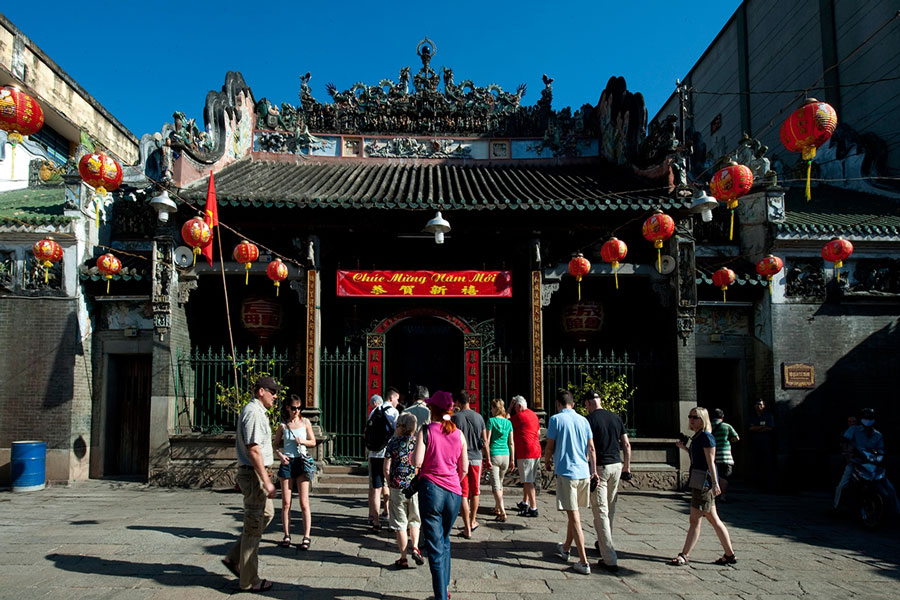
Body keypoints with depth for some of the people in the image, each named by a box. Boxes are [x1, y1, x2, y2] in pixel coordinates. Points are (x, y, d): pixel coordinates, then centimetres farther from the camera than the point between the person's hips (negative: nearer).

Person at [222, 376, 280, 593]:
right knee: (254, 526, -1)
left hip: (250, 472, 10)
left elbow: (238, 442, 23)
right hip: (253, 473, -10)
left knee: (266, 514, 19)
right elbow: (253, 450, -24)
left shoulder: (253, 410, 14)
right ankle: (249, 580, 9)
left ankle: (234, 558, 23)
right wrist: (267, 482, -24)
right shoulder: (254, 412, -18)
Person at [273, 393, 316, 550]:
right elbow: (275, 445, 10)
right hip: (287, 462, 1)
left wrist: (303, 441, -11)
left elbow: (313, 442, 9)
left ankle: (306, 537, 1)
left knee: (304, 503, -2)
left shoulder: (305, 422, 3)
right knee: (286, 503, 5)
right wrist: (280, 455, -9)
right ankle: (286, 535, 15)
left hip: (301, 461, -1)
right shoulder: (283, 425, 4)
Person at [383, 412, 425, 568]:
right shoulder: (418, 442, -3)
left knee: (400, 523, 7)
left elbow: (386, 469, -6)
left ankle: (403, 558, 11)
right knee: (414, 520, 20)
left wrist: (390, 484, 10)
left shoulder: (393, 443, -5)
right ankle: (415, 548, 3)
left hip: (398, 487, -1)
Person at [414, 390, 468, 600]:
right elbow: (464, 469, 8)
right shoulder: (459, 434, 5)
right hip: (453, 491, 4)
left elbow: (417, 462, -14)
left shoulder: (425, 431, -6)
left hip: (431, 489, -4)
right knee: (445, 540, 22)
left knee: (435, 547, 3)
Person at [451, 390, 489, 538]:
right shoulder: (479, 417, 2)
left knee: (463, 495, 2)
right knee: (474, 492, 18)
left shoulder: (455, 418, -9)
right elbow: (484, 441, 7)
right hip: (476, 458, 4)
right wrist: (487, 459, 17)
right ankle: (472, 521, 34)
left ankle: (467, 529, 3)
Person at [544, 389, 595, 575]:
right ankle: (566, 548, 38)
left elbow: (550, 447, -4)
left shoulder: (556, 419, -6)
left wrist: (547, 462, 14)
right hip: (584, 472, 6)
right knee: (574, 513, 20)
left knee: (574, 517, -3)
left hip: (566, 472, -6)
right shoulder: (583, 420, 8)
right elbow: (591, 448, 8)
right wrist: (594, 471, 12)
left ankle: (584, 562, -5)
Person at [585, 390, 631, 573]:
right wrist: (627, 465, 19)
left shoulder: (589, 419, -11)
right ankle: (604, 543, 38)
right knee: (610, 509, 20)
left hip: (599, 467, -6)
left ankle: (610, 559, -7)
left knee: (601, 511, -4)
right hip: (617, 465, 6)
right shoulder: (616, 417, 6)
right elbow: (626, 444, 9)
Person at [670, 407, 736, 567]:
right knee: (713, 519, 13)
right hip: (699, 481, 10)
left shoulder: (706, 437, -13)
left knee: (695, 520, -3)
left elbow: (711, 462, -18)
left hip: (704, 480, -10)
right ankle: (730, 555, 19)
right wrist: (684, 447, 18)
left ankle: (684, 555, 3)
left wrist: (715, 483, -23)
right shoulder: (697, 437, 15)